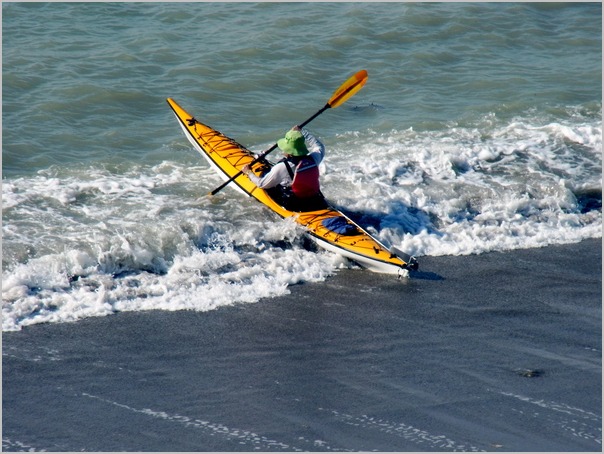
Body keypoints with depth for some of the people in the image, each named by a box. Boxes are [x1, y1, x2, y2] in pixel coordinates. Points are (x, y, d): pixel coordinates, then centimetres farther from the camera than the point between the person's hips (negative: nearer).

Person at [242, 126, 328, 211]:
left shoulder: (282, 167, -23)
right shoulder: (313, 159, -11)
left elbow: (262, 184, -8)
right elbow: (320, 147, 16)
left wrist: (249, 173, 11)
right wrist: (302, 132, 24)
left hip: (295, 208, -5)